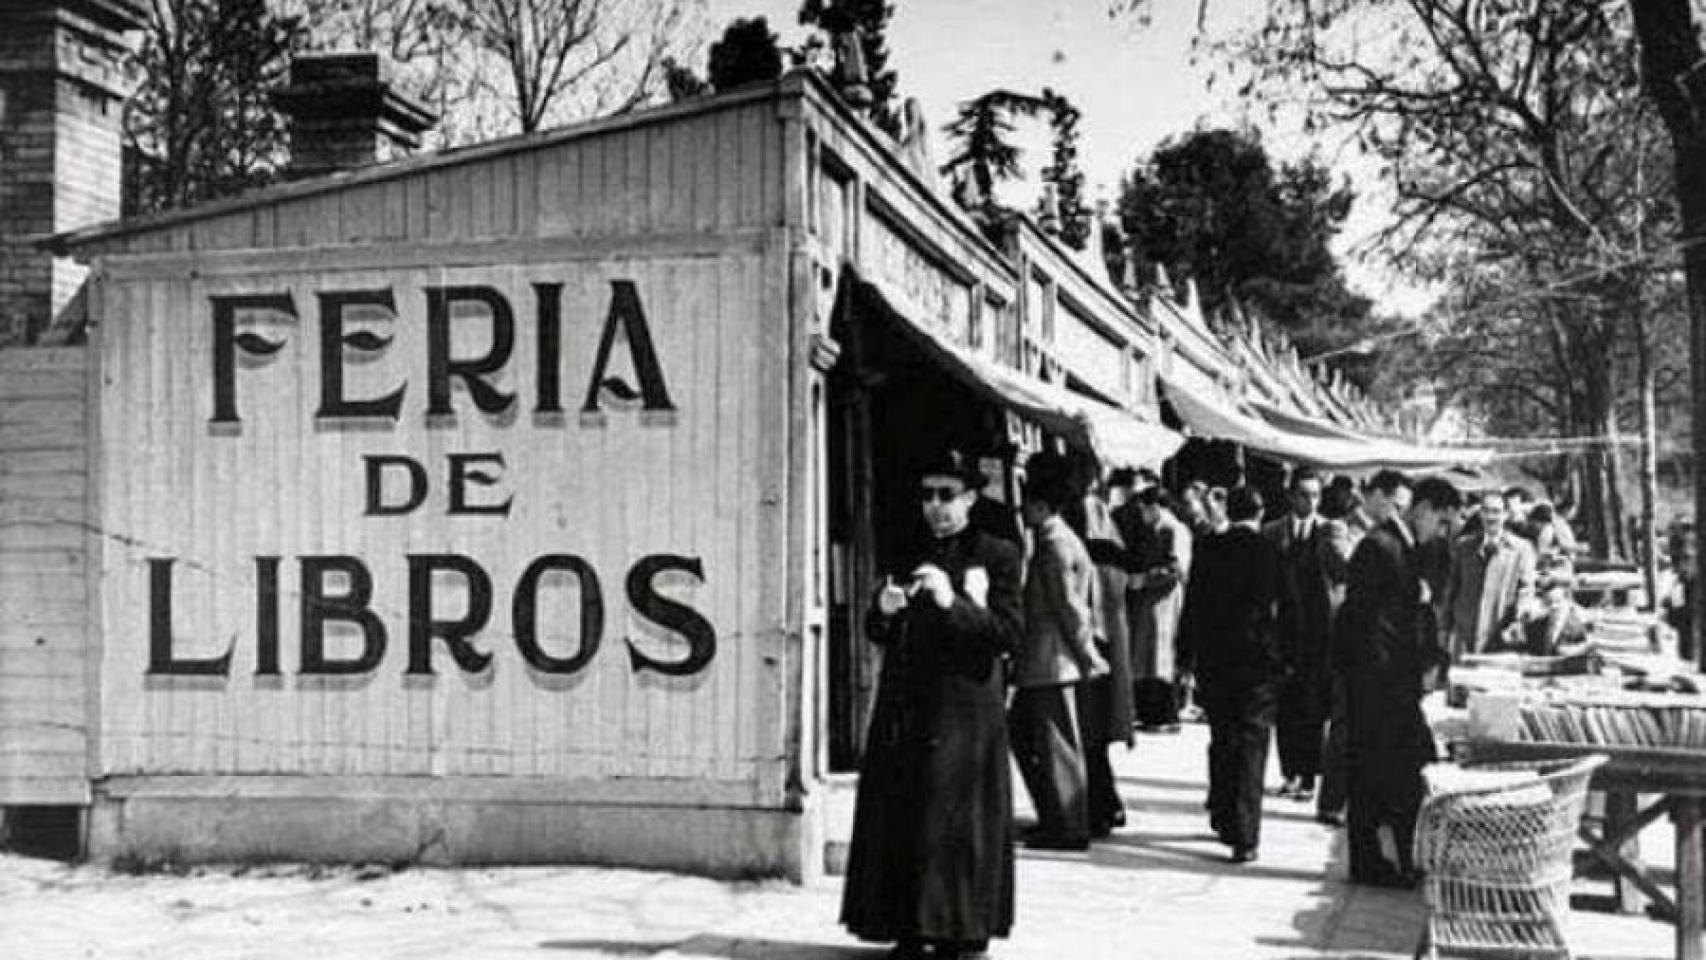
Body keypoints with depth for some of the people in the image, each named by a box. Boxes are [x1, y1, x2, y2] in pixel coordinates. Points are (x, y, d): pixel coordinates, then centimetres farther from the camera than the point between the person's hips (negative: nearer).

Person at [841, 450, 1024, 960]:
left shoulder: (996, 555, 1)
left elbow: (1009, 632, -10)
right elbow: (878, 635, 16)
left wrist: (951, 601, -21)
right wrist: (884, 608, -6)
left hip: (964, 711, -5)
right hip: (904, 709, 5)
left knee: (956, 819, -4)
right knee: (899, 818, 2)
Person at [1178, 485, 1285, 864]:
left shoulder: (1209, 550, -1)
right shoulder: (1272, 552, -7)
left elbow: (1193, 604, 2)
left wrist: (1188, 655, 9)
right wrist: (1288, 658, 3)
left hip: (1214, 660, 2)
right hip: (1261, 661, -2)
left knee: (1221, 743, 18)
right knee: (1251, 747, -1)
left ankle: (1223, 819, 27)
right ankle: (1244, 836, -7)